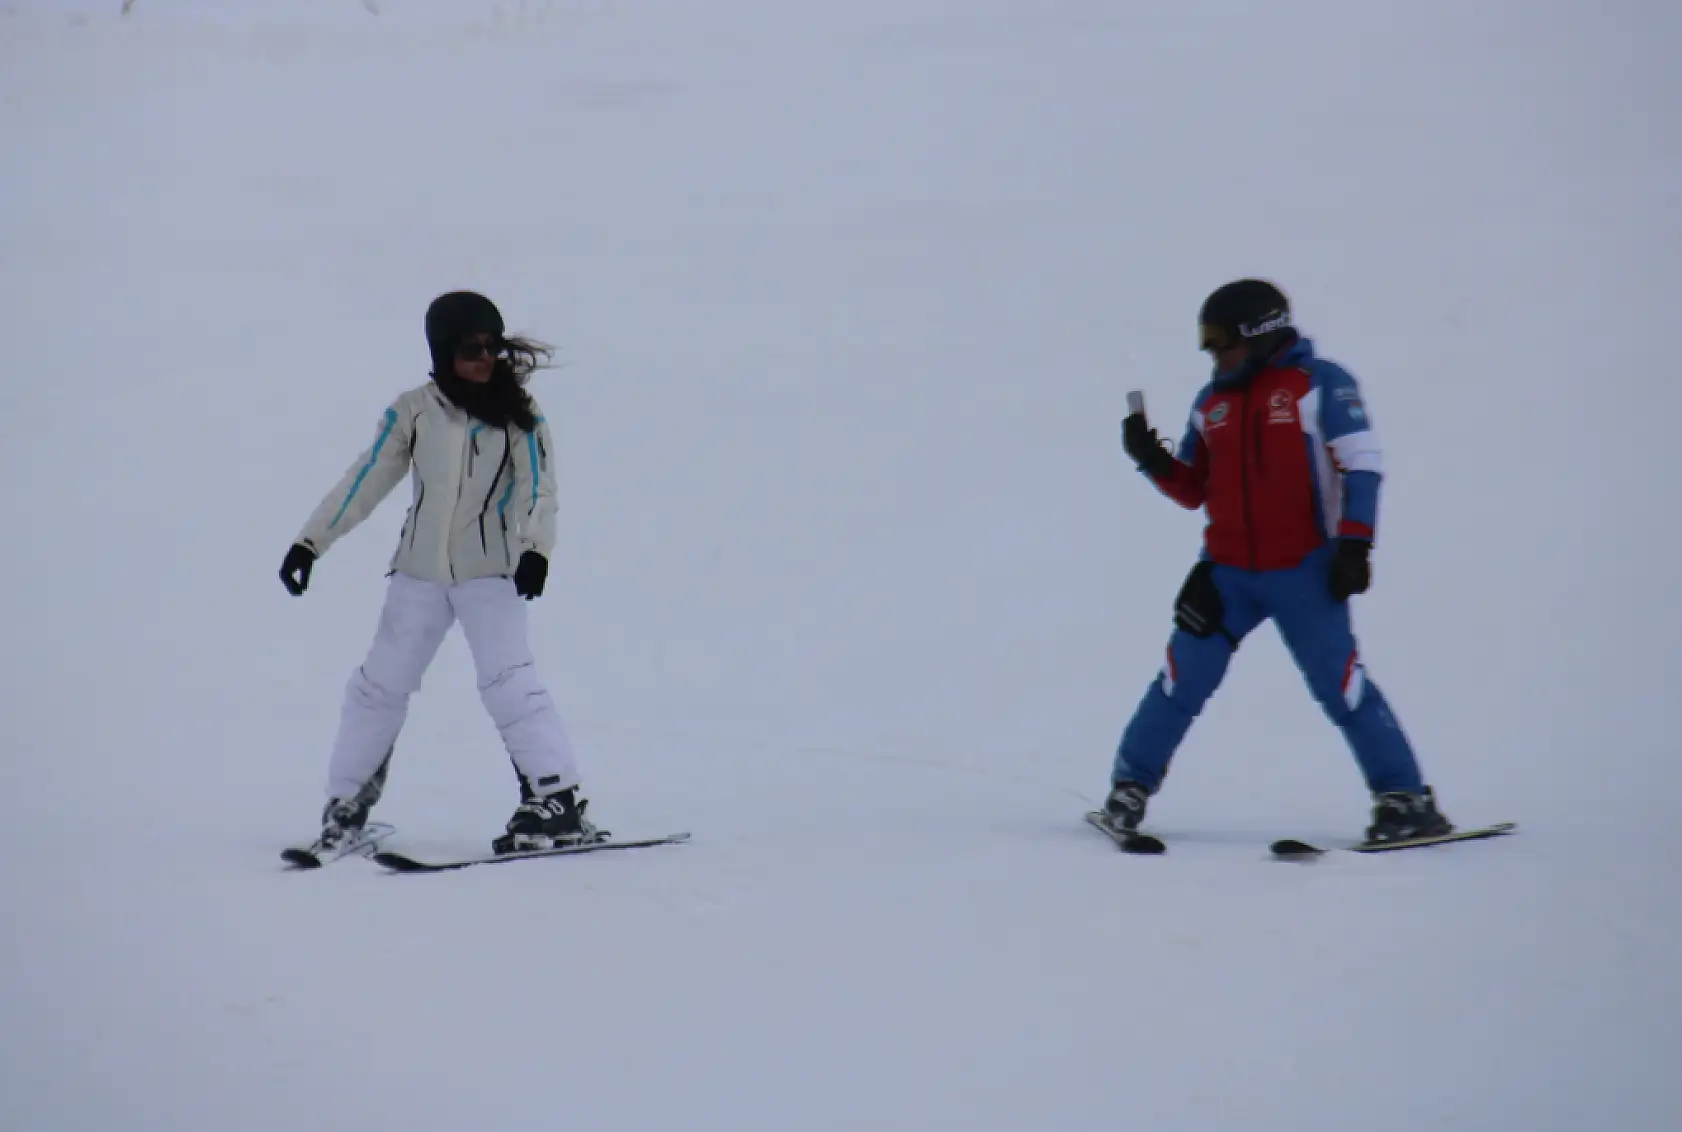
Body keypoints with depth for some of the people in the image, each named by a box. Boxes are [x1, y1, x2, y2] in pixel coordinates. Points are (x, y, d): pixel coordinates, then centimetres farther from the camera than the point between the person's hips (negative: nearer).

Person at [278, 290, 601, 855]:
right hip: (419, 572, 3)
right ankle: (347, 801, 21)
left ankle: (557, 800, -14)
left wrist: (535, 549, -28)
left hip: (491, 572, -2)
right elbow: (365, 480, 3)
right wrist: (311, 541, 1)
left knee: (509, 680, -16)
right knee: (380, 682, 7)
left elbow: (538, 489, -10)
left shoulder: (520, 416, -4)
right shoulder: (413, 411, -2)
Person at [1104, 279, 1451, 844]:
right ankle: (1130, 787, 12)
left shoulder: (1319, 382, -5)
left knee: (1339, 682, -8)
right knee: (1184, 678, -1)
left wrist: (1353, 545, -16)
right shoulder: (1211, 401, 11)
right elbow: (1195, 490, 16)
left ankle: (1407, 800, 1)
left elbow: (1361, 465, -9)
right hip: (1227, 570, 4)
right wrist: (1153, 460, -3)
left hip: (1303, 570, -4)